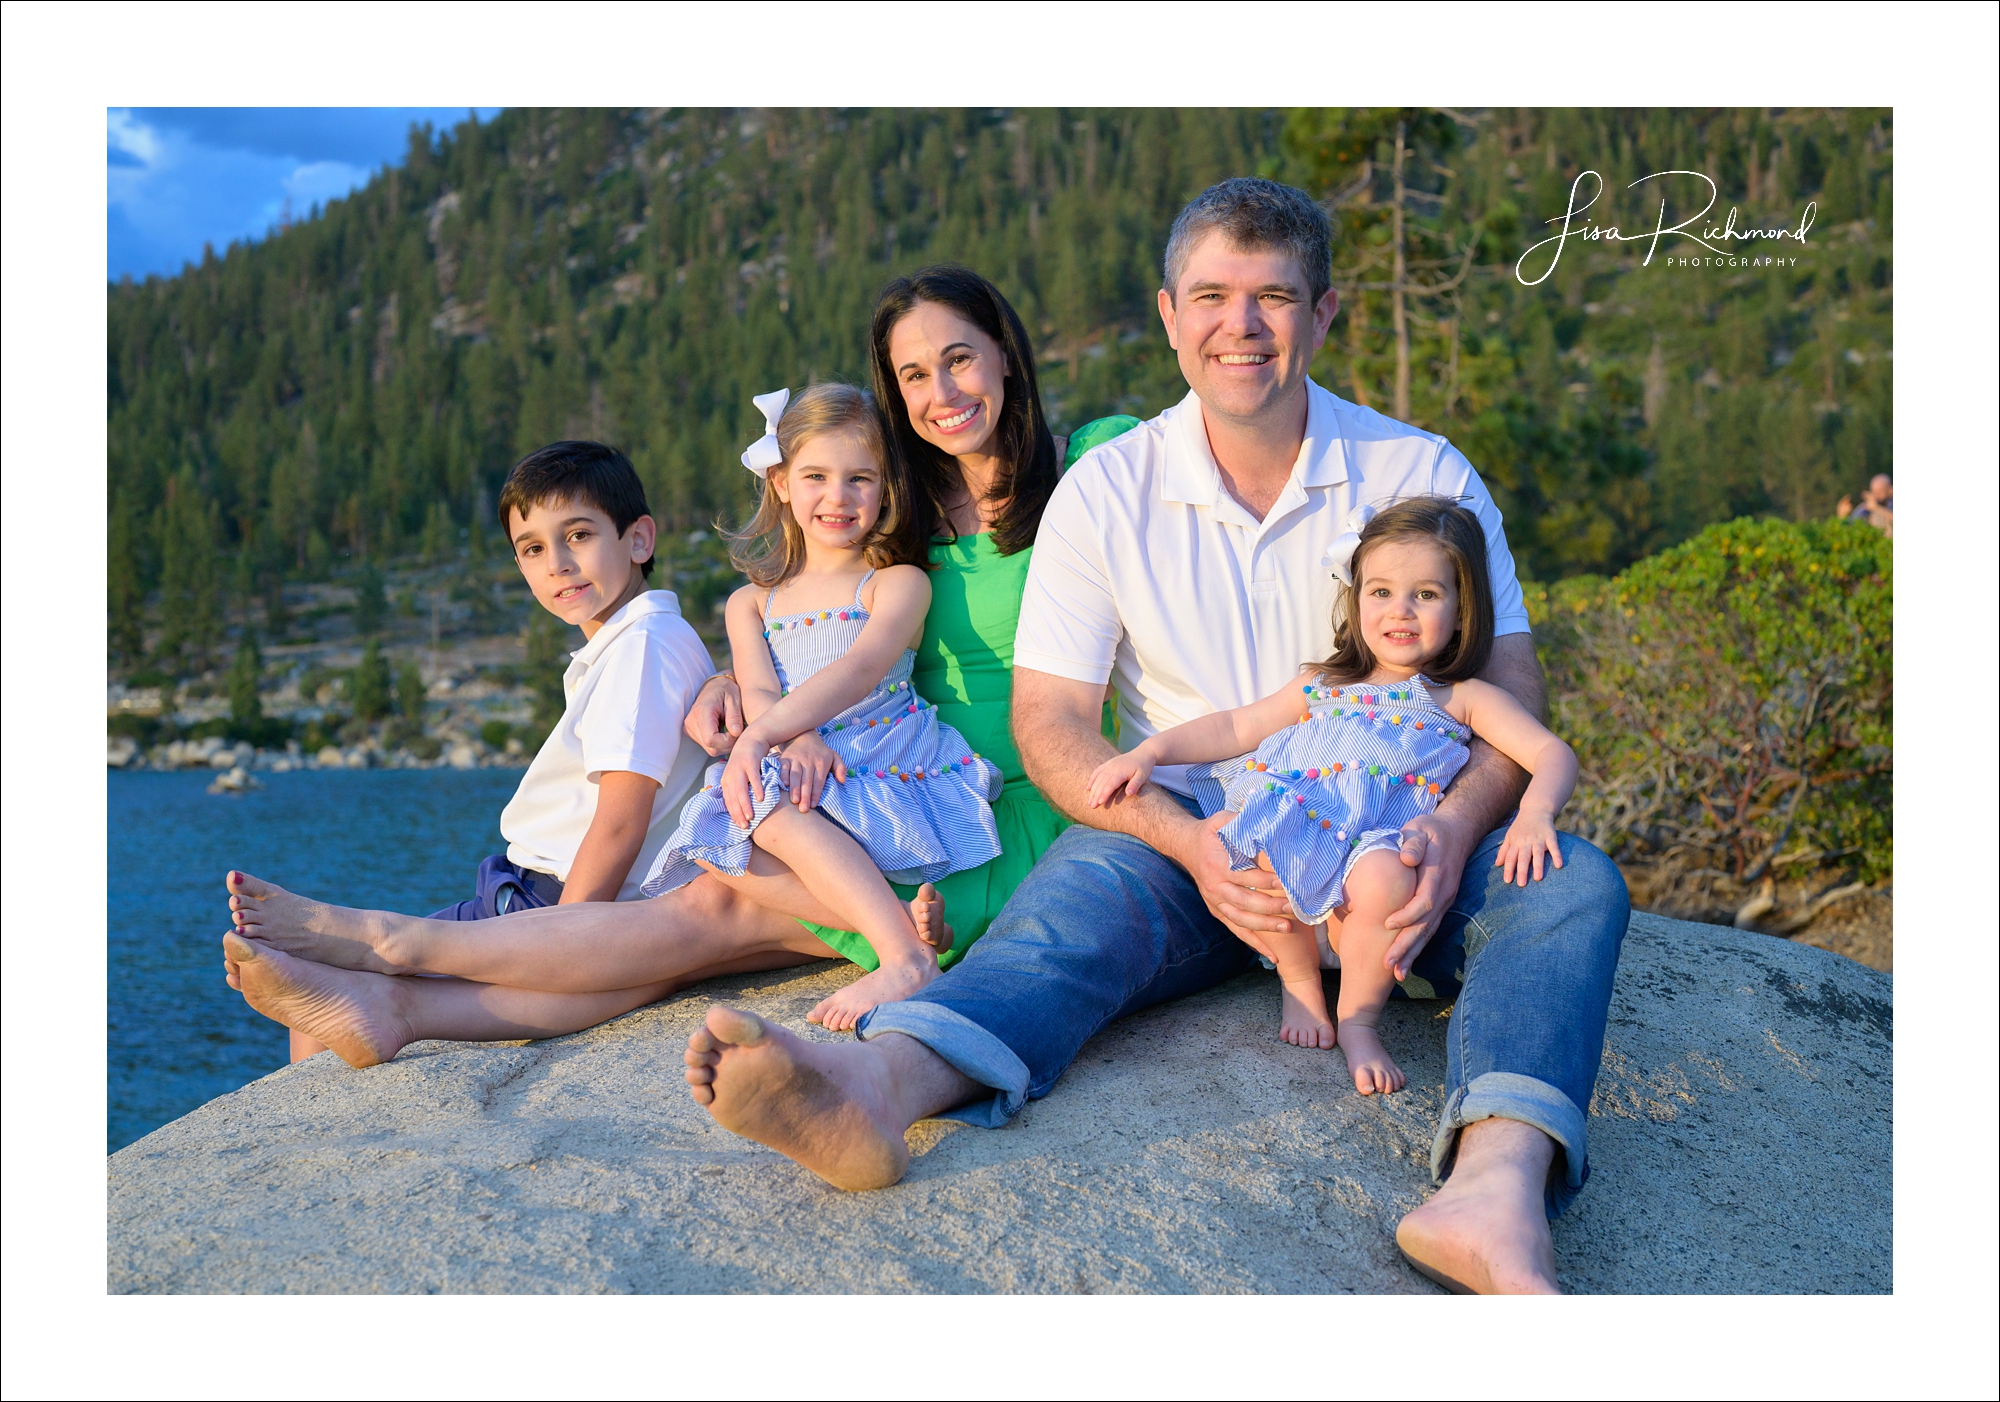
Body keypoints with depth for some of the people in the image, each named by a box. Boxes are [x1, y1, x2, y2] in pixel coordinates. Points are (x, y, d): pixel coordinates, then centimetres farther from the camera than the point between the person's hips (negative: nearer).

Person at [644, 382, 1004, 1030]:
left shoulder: (899, 583, 5)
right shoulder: (750, 604, 20)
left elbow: (861, 668, -13)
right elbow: (759, 695, 2)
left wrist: (763, 735, -26)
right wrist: (800, 741, -23)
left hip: (888, 768, -5)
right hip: (800, 764, 5)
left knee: (773, 813, -33)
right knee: (714, 850, -26)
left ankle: (905, 957, -38)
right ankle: (900, 919, -33)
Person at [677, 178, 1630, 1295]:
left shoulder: (1424, 476, 2)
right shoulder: (1107, 492, 0)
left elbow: (1510, 687, 0)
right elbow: (1051, 722, -4)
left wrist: (1453, 828, -24)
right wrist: (1193, 844, -23)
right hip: (1184, 837, -1)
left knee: (1575, 881, -28)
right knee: (1084, 889, -33)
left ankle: (1497, 1184, -57)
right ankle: (879, 1086, -64)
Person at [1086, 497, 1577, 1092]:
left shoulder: (1464, 700, 16)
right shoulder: (1323, 686, 27)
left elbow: (1552, 753, 5)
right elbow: (1233, 729, 26)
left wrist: (1535, 813, -18)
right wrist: (1148, 752, 12)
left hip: (1384, 841, -3)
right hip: (1295, 826, 3)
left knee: (1385, 877, -39)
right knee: (1263, 848, -34)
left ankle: (1359, 1019, -12)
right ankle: (1299, 983, -4)